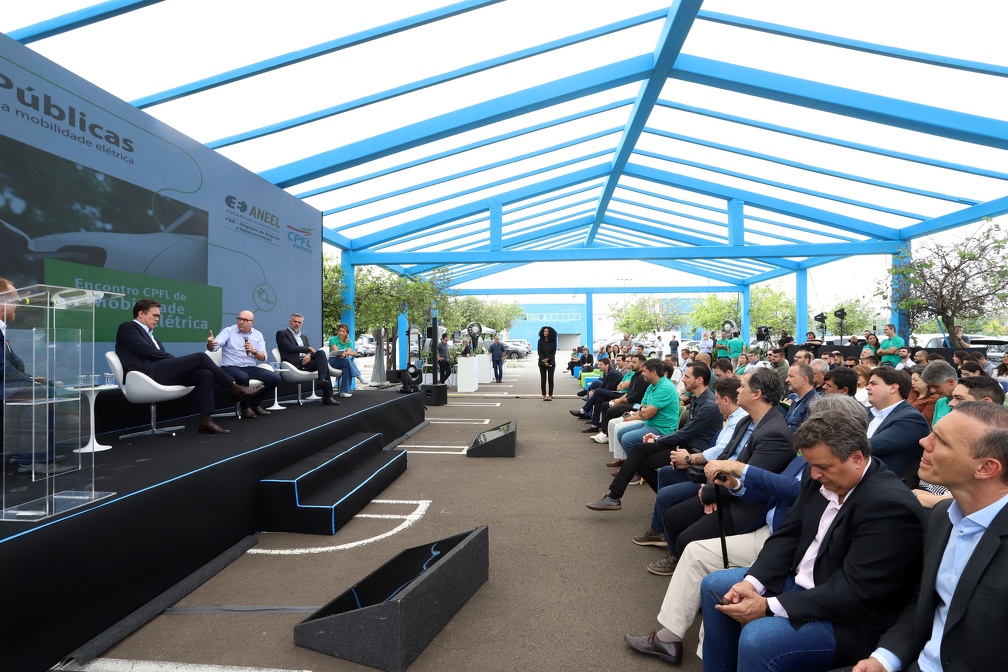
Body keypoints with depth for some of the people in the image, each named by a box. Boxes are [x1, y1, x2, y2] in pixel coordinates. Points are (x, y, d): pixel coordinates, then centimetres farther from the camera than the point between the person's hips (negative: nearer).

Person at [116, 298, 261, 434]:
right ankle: (234, 389, -4)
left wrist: (178, 363, -3)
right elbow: (148, 351, -11)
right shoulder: (127, 328, 4)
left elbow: (161, 356, 17)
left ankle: (205, 420, -17)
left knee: (206, 374, -10)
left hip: (159, 372, 9)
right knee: (200, 357, -15)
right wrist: (177, 360, -6)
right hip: (148, 373, -9)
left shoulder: (149, 335, 30)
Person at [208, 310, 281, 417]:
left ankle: (255, 403, 6)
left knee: (275, 378, -14)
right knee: (243, 377, -38)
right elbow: (214, 346, -14)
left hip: (251, 368, 4)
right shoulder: (228, 331, 2)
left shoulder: (258, 335, 12)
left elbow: (263, 357, 6)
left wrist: (254, 351, -14)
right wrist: (210, 344, -39)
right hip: (231, 367, -4)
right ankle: (245, 407, -11)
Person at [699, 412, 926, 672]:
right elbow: (788, 534, 6)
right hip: (798, 581, 9)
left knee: (756, 638, -29)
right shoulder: (819, 477, -1)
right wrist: (752, 581, -11)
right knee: (714, 586, 8)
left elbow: (854, 592, -27)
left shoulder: (891, 505, -26)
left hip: (847, 619, -9)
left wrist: (768, 606, -27)